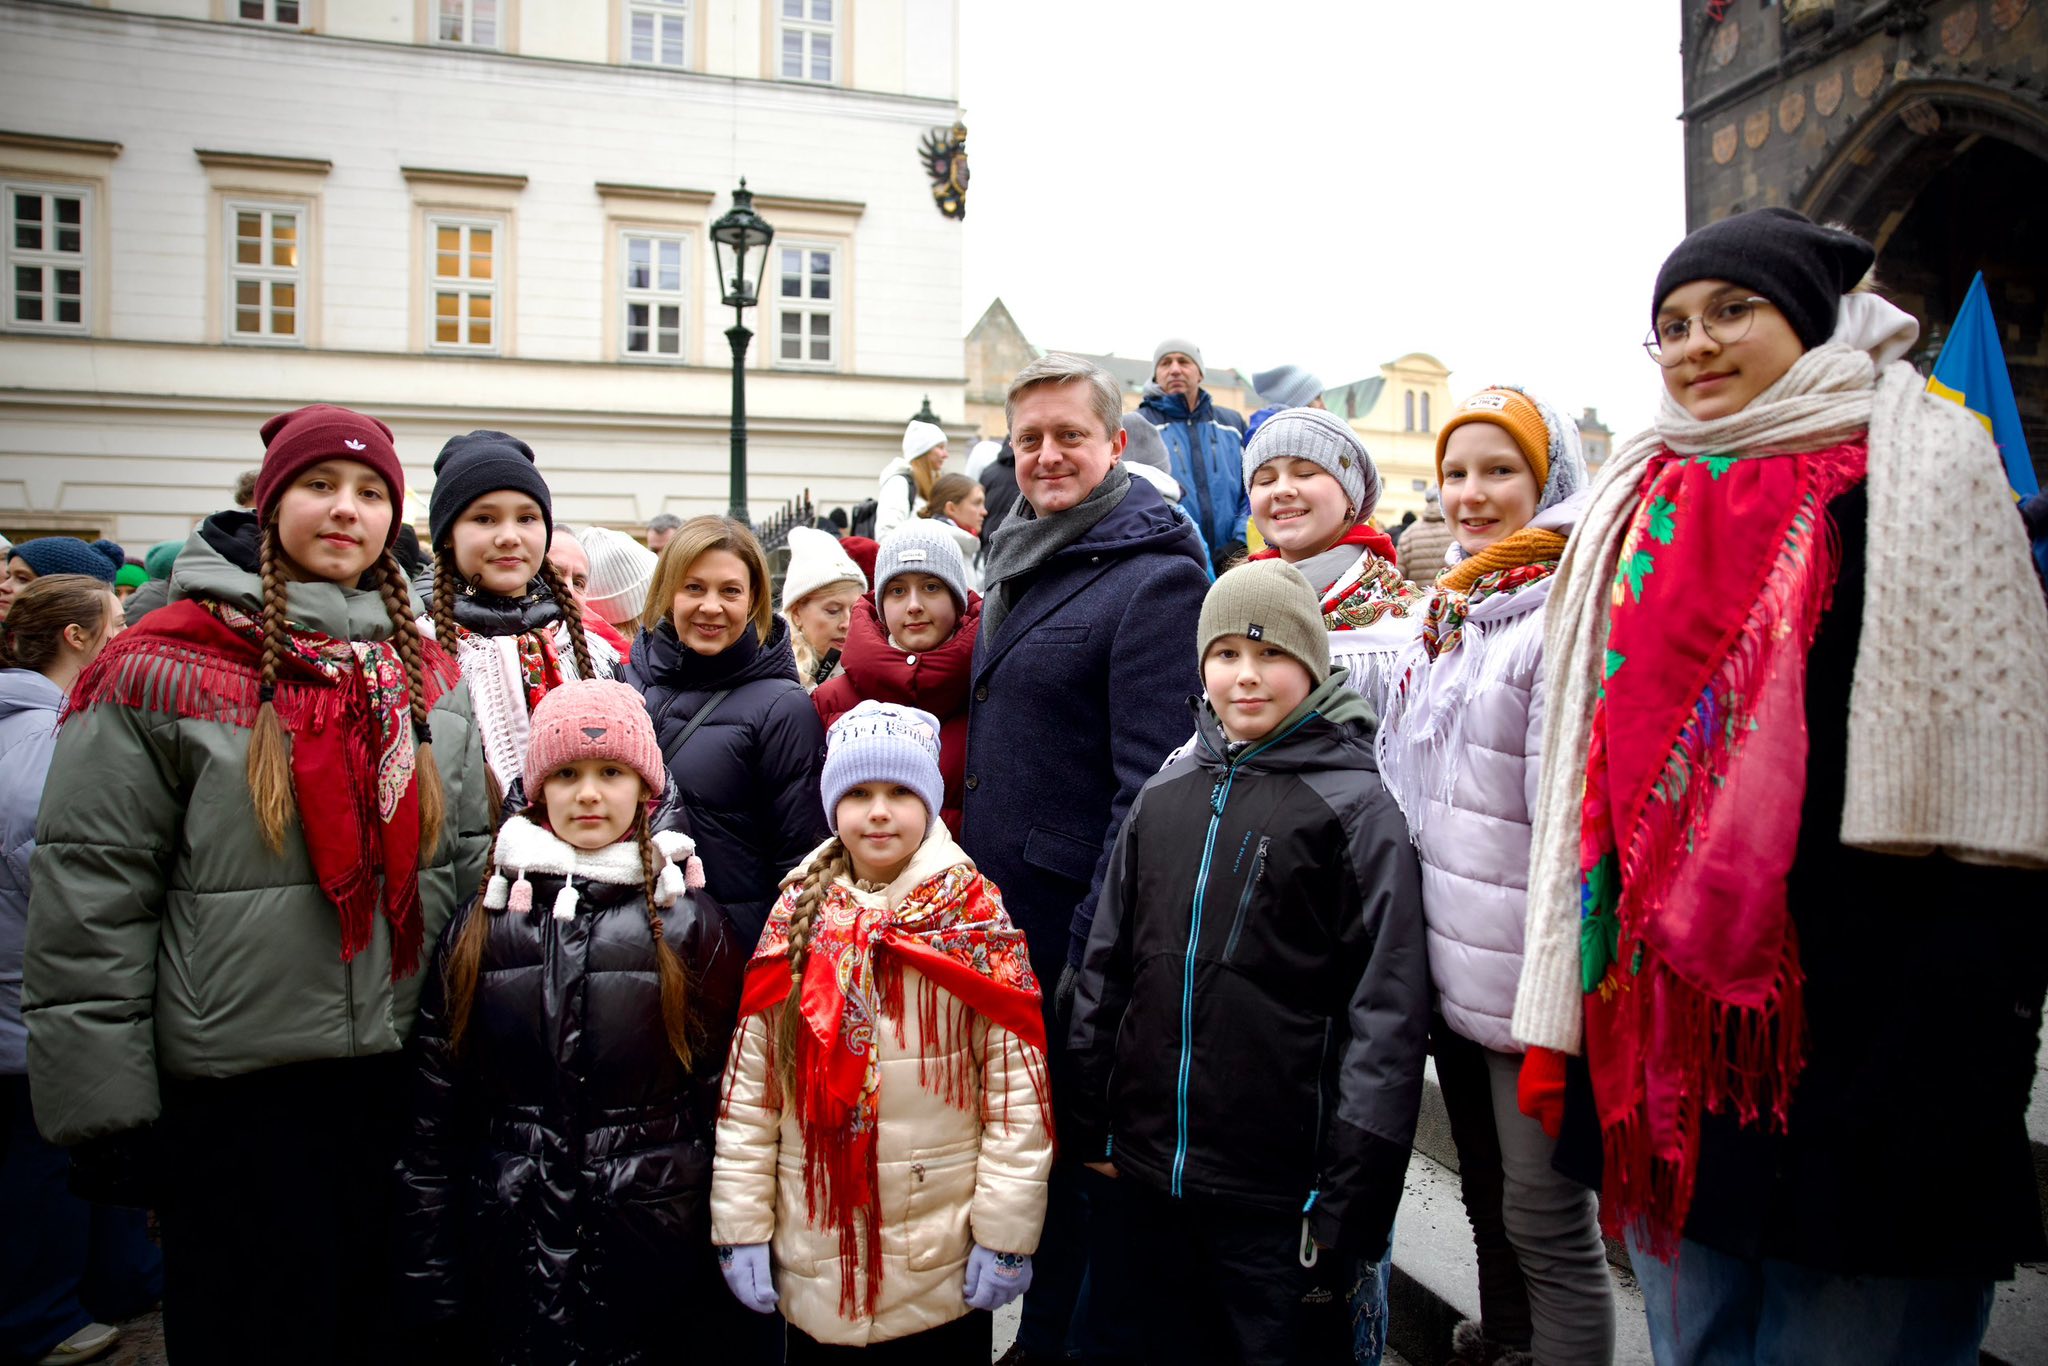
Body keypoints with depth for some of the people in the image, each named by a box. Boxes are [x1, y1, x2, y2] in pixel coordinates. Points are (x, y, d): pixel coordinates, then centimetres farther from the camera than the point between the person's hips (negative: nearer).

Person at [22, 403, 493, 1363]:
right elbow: (88, 897, -9)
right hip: (232, 1096, -4)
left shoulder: (428, 672, 6)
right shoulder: (165, 667, -9)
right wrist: (105, 1109, -9)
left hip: (400, 1074, 5)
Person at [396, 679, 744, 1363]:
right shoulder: (480, 928, 3)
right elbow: (433, 1119, 5)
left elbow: (725, 1099, -2)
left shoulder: (693, 925, -2)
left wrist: (730, 1263, -3)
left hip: (655, 1256, -1)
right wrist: (432, 1288, 3)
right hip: (513, 1260, 2)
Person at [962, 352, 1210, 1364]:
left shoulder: (1155, 576, -13)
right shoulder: (1019, 566, 12)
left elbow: (1149, 780, -19)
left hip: (1080, 918, -8)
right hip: (998, 904, 8)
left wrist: (1097, 948, -21)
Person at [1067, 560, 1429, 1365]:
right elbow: (1106, 967, 12)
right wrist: (1094, 1124, 10)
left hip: (1279, 1194, -4)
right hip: (1151, 1175, 5)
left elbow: (1387, 1012, -10)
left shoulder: (1354, 807, -6)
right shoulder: (1163, 797, 7)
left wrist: (1351, 1193, -12)